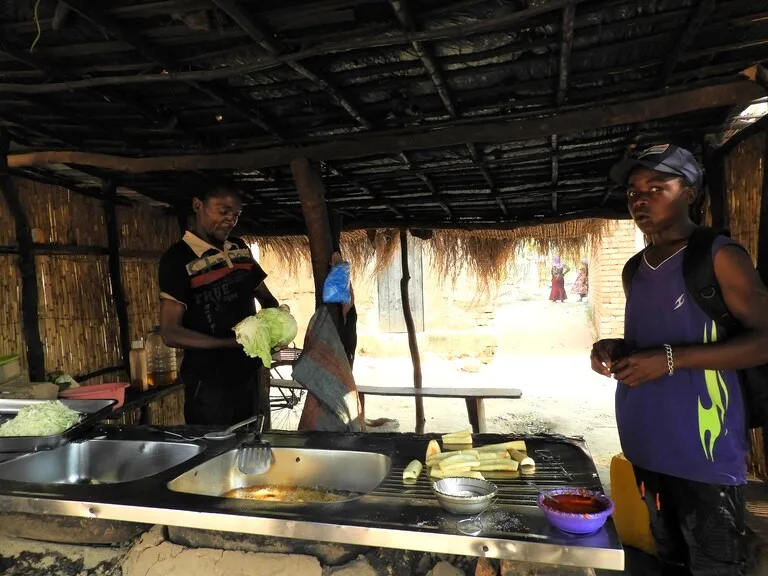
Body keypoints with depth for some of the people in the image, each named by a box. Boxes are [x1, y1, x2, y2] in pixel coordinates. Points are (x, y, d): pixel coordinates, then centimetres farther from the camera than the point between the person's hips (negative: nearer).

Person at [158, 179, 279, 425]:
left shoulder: (240, 249, 7)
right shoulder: (179, 258, -12)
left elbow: (266, 299, 17)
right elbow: (170, 333, -16)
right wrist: (233, 343, -26)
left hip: (247, 373, 6)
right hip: (209, 381, -6)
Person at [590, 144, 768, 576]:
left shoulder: (719, 257, -9)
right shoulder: (636, 269, 12)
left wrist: (672, 360, -22)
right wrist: (616, 350, 1)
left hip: (704, 453, -7)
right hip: (649, 445, 7)